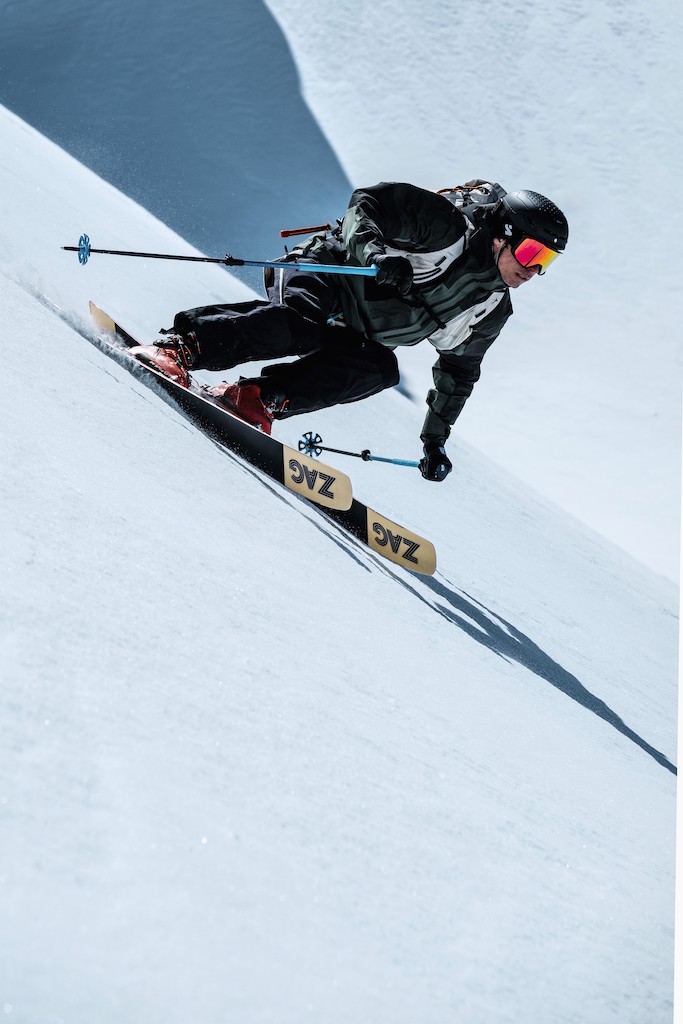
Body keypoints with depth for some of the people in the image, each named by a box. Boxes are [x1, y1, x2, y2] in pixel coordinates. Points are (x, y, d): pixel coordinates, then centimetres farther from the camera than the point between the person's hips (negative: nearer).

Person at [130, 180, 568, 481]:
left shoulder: (490, 312, 5)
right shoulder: (446, 223, -14)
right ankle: (180, 346, -33)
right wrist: (375, 253, -35)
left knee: (381, 369, -24)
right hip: (323, 276, -7)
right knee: (301, 325, -37)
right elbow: (367, 203, -15)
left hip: (353, 333, 7)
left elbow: (459, 371, 17)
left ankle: (259, 399, -27)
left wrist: (436, 439, 15)